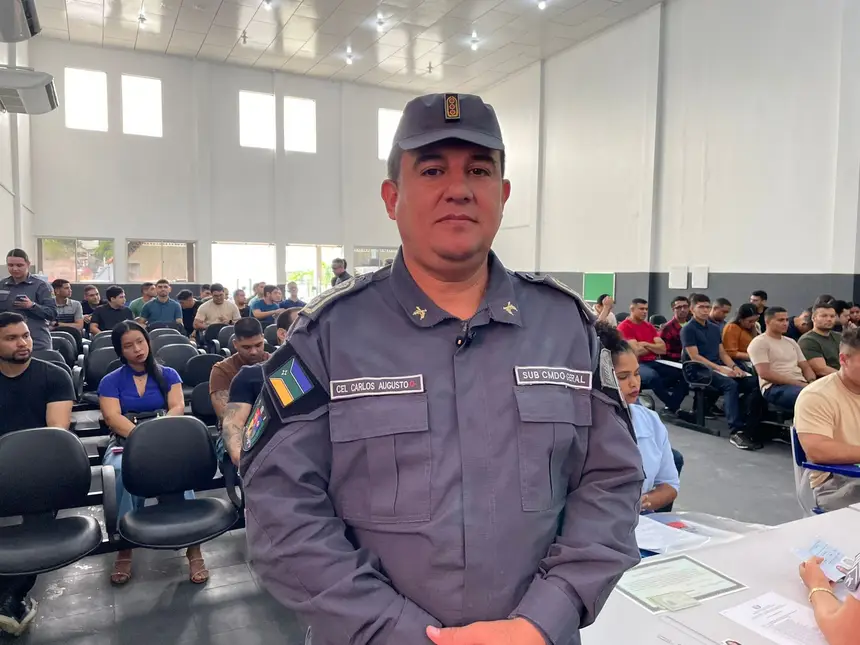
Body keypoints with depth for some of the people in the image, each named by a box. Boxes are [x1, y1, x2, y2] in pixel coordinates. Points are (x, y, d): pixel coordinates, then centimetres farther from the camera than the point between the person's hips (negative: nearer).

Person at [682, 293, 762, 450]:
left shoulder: (715, 328, 21)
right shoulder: (688, 329, -1)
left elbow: (722, 353, 19)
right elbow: (695, 357, -10)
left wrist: (734, 366, -2)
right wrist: (720, 368, -17)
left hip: (720, 368, 7)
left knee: (753, 384, -18)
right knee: (731, 385, -35)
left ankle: (748, 427, -24)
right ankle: (736, 431, -35)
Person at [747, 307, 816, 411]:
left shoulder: (791, 342, 23)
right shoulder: (759, 343, -2)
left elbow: (805, 367, 22)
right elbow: (765, 374, -13)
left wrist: (811, 382, -3)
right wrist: (797, 384, -15)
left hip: (801, 385, 8)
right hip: (775, 387, -8)